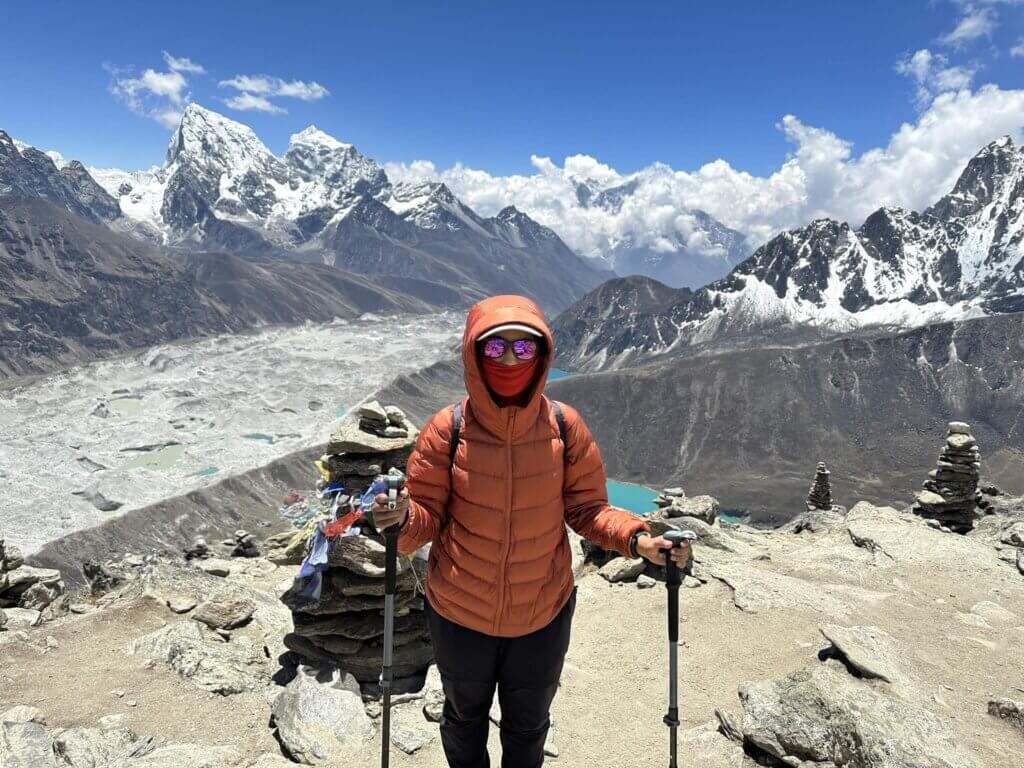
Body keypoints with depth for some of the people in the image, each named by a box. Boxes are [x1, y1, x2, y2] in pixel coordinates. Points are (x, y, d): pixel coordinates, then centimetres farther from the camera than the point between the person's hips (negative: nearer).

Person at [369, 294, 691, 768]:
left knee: (528, 725, 26)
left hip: (543, 614, 1)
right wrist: (403, 516, -32)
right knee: (465, 716, 27)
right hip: (459, 614, 0)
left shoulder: (565, 427, -15)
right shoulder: (447, 430, -18)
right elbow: (428, 514, -10)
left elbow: (587, 507, -5)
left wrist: (636, 539, -21)